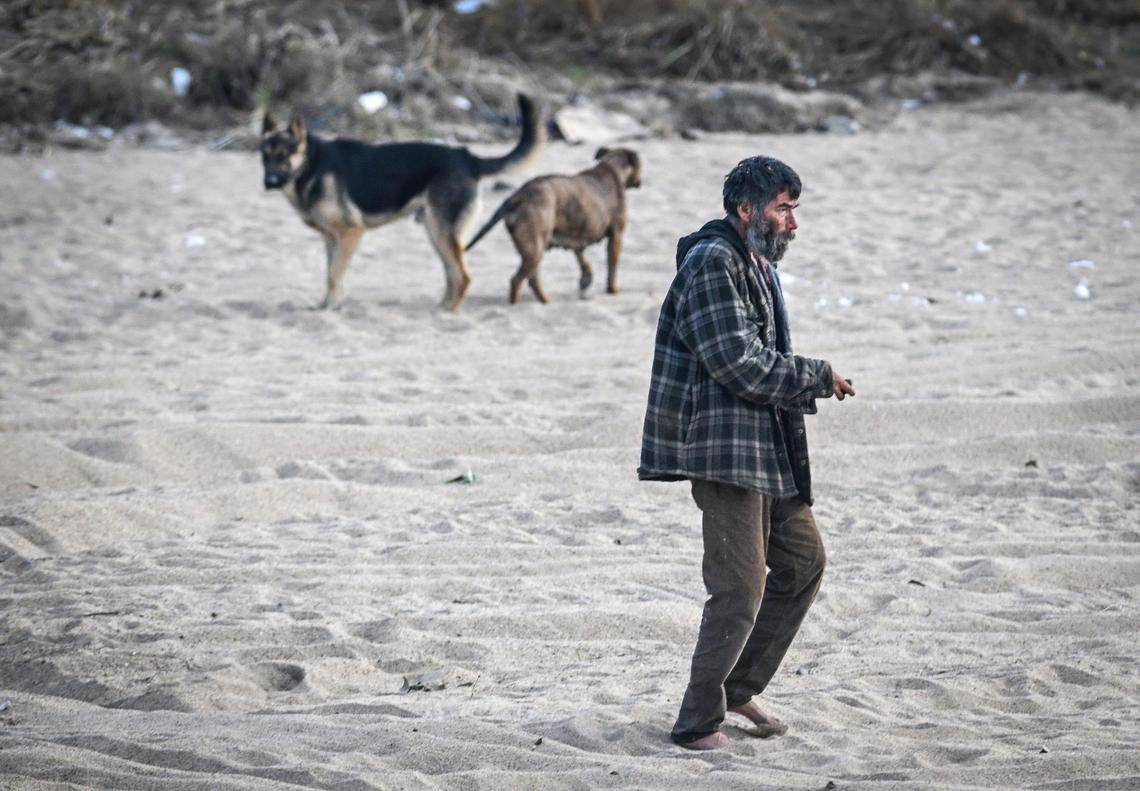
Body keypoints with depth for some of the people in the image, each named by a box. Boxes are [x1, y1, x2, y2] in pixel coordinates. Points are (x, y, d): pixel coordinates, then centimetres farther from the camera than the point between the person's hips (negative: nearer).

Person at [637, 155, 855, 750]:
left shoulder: (758, 267, 18)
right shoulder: (712, 264, -14)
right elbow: (739, 363, -21)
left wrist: (808, 388, 9)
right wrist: (818, 378, -12)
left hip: (768, 445, 10)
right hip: (724, 446, -10)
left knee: (803, 559, 16)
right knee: (741, 589, -11)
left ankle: (740, 686, 27)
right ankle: (698, 724, -2)